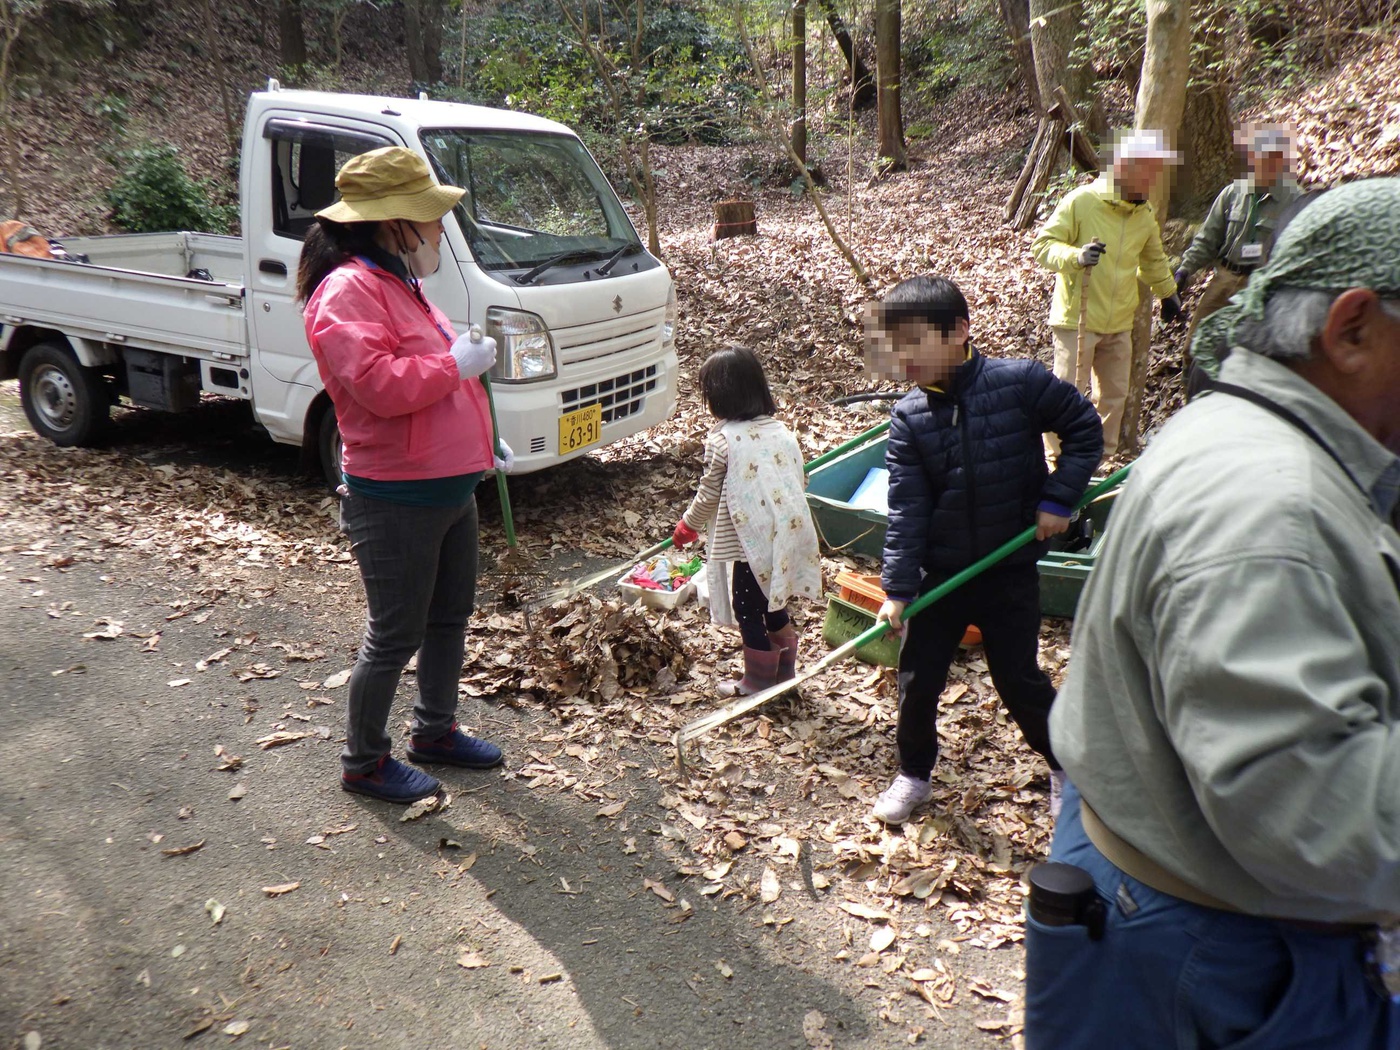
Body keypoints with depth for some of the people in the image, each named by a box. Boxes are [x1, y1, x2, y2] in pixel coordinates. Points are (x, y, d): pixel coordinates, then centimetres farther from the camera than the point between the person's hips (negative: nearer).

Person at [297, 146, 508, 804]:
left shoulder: (399, 285, 15)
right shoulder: (348, 292, -18)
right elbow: (381, 384, -32)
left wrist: (482, 437, 17)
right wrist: (457, 364, -20)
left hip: (452, 490, 10)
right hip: (396, 504, -10)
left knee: (451, 616, 20)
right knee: (395, 638, 2)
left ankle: (435, 731, 39)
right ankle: (363, 763, 21)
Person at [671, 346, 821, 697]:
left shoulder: (722, 439, -12)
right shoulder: (780, 431, 5)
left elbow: (709, 494, -5)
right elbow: (800, 482, 11)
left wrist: (688, 525, 12)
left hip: (750, 540, -6)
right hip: (787, 537, 7)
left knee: (749, 611, 9)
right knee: (774, 606, 22)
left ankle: (758, 681, 19)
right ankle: (785, 671, 34)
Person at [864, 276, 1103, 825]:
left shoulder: (1020, 382, -15)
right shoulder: (908, 417, -7)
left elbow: (1085, 428, -1)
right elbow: (906, 510, -8)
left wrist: (1058, 497, -10)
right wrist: (898, 588, -12)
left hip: (1010, 572, -2)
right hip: (939, 573, 3)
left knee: (1020, 682, 9)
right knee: (917, 681, 9)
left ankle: (1068, 764, 37)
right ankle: (914, 775, 34)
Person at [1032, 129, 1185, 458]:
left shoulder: (1145, 214, 8)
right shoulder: (1081, 201, -14)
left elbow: (1153, 258, 25)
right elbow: (1042, 245, -16)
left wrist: (1167, 293, 33)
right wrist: (1075, 256, -33)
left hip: (1120, 323, 7)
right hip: (1076, 319, -7)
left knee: (1114, 394, 14)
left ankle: (1102, 456, 28)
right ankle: (1056, 457, 10)